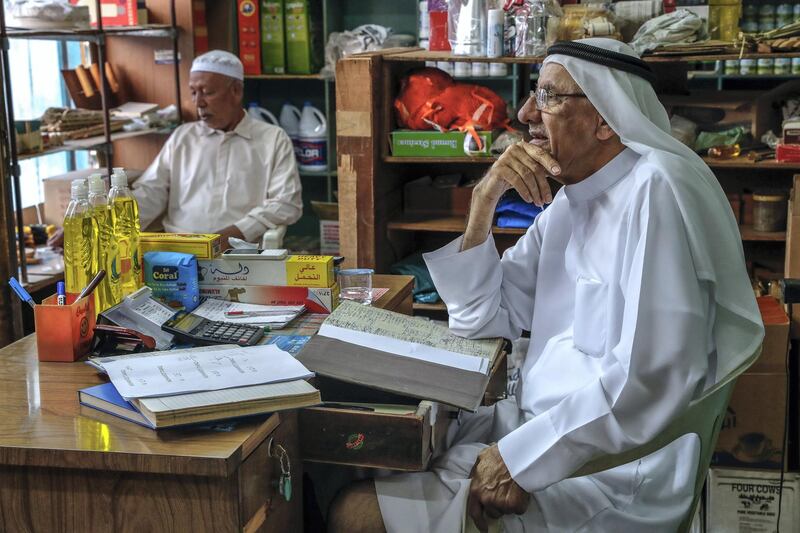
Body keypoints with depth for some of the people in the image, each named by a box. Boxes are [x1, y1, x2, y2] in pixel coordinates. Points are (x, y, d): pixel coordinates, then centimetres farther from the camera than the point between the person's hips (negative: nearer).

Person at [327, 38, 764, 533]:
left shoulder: (655, 189, -18)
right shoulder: (571, 200, 10)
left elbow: (653, 378, -27)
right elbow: (481, 320, 10)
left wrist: (523, 458, -22)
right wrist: (485, 201, -3)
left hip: (611, 472, -8)